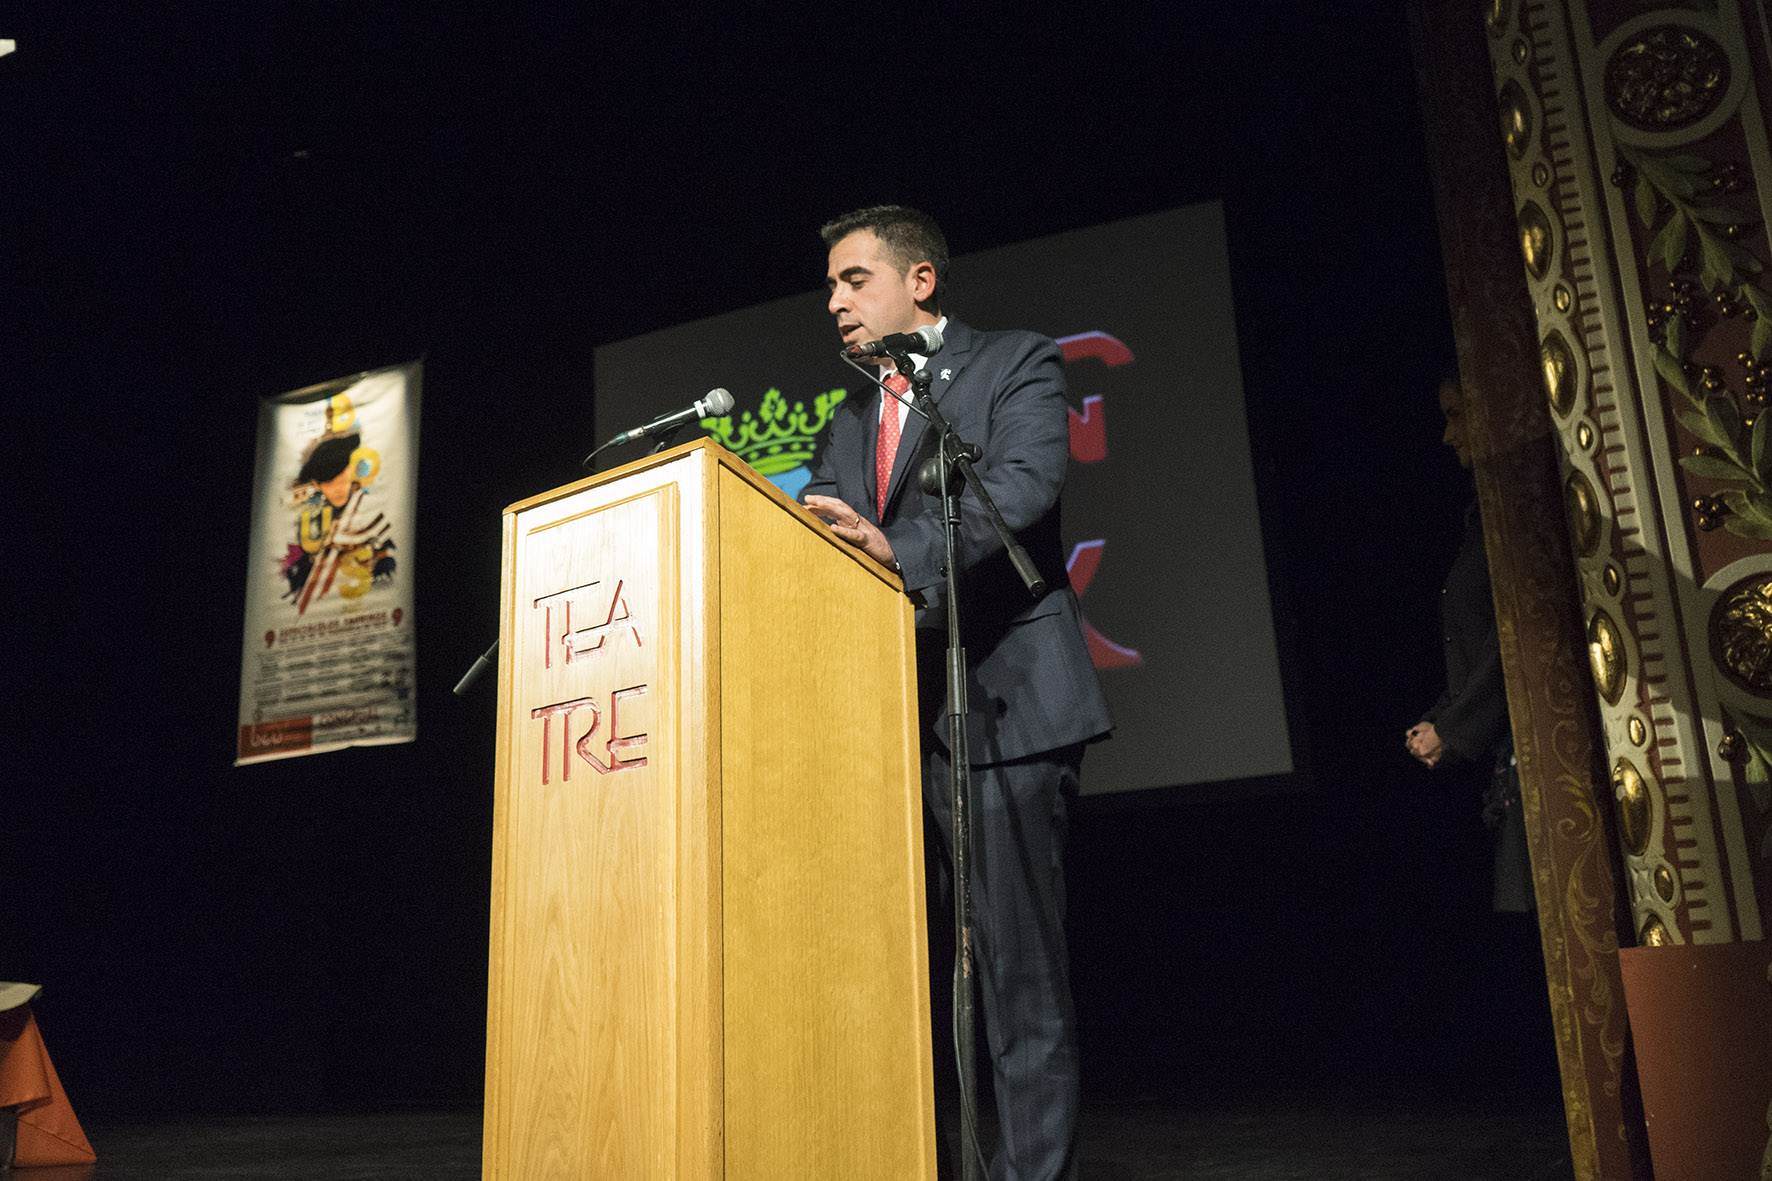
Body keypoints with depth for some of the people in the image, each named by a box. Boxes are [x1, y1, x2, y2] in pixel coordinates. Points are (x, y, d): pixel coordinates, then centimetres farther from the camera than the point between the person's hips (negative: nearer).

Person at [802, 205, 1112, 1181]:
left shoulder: (1017, 366, 4)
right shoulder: (848, 419, 24)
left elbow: (1024, 483, -15)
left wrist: (897, 550, -28)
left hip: (1000, 704, -6)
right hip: (888, 717, 7)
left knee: (1017, 970, -5)